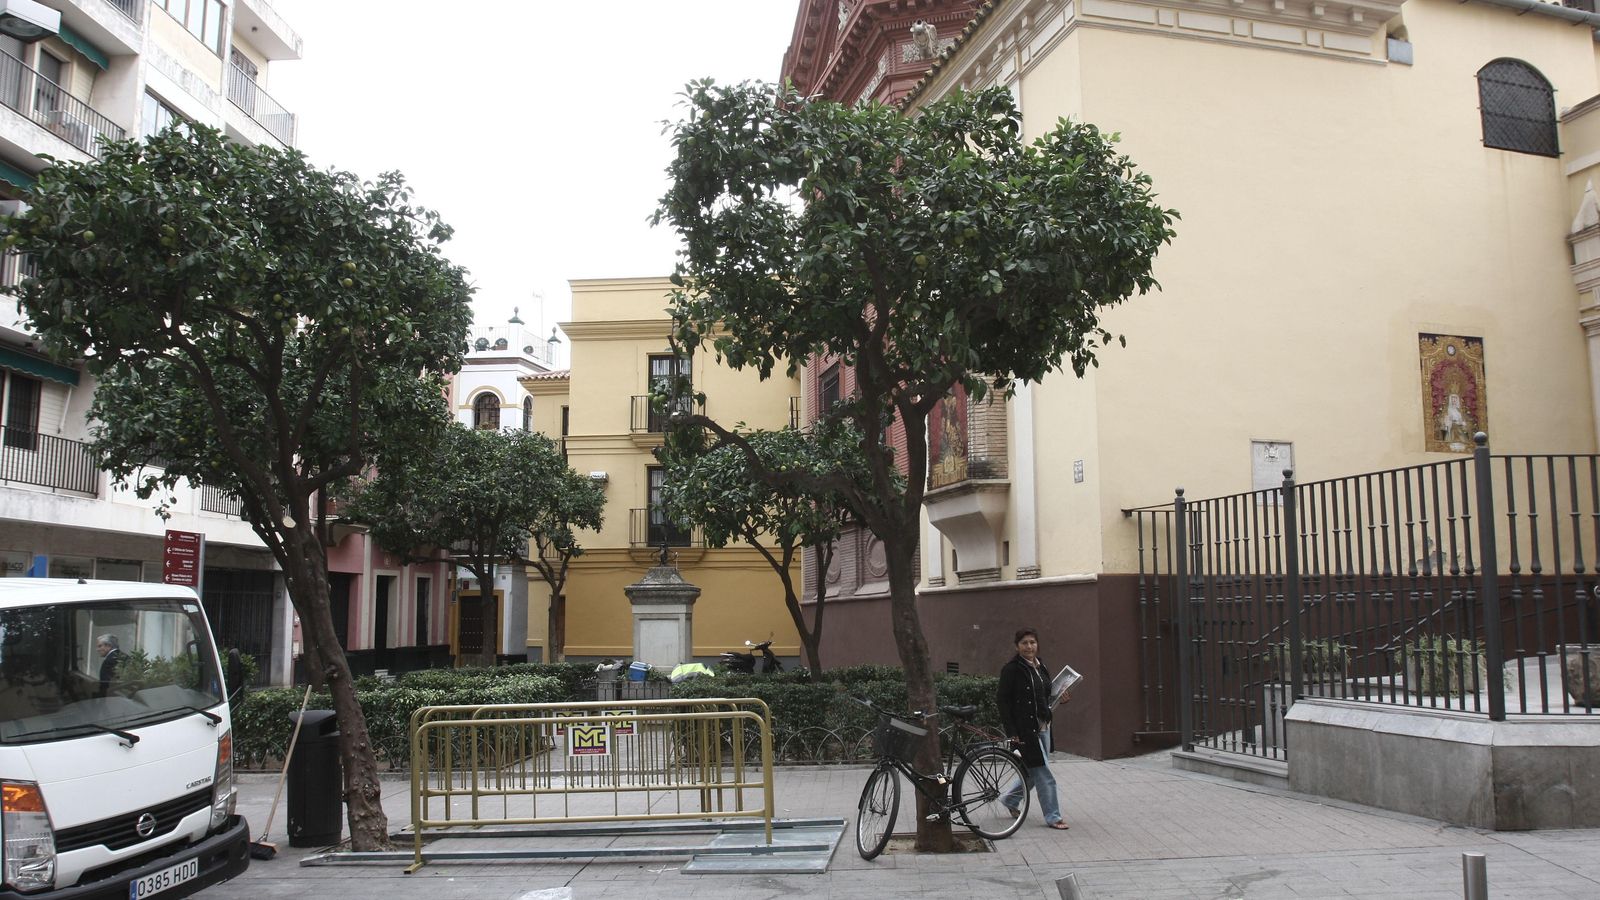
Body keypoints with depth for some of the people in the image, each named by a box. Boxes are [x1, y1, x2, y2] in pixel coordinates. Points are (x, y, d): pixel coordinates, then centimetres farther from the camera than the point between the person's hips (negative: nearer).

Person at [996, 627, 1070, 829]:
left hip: (1042, 727, 8)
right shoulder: (1011, 669, -11)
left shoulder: (1041, 667, 12)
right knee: (1043, 774, -4)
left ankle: (1009, 798, 36)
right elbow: (1003, 701, -14)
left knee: (1035, 771, 15)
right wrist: (1011, 731, -18)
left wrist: (1059, 699, 4)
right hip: (1025, 728, -8)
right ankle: (1052, 817, 7)